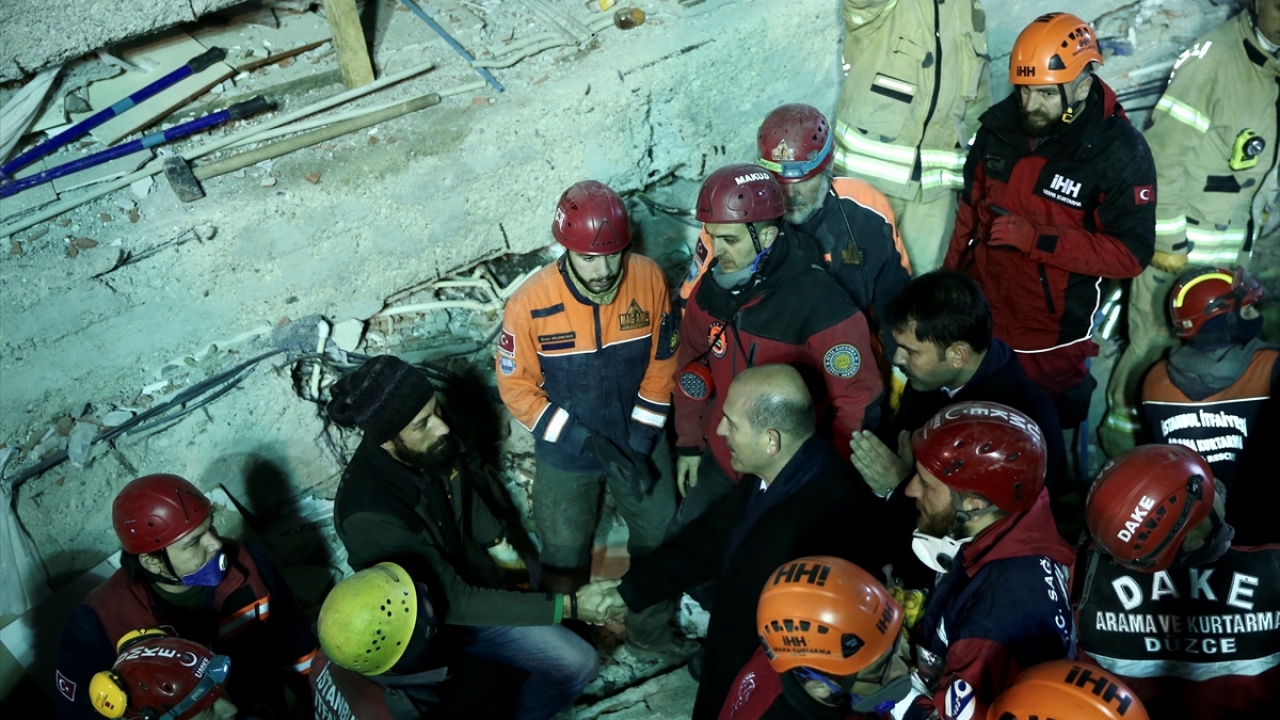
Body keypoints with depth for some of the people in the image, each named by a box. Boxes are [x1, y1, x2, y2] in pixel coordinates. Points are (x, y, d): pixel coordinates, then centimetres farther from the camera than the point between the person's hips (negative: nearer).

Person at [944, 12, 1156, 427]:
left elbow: (1131, 253, -20)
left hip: (1053, 334, -4)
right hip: (978, 315, 4)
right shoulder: (999, 124, -6)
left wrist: (1034, 238, -27)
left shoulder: (1121, 154, -20)